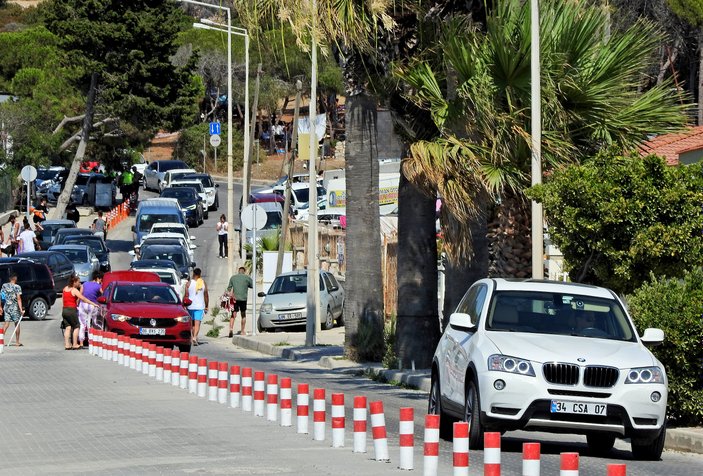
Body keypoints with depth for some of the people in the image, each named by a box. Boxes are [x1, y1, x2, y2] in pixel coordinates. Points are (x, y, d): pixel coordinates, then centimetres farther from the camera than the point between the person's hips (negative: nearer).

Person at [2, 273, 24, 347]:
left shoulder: (4, 286, 4)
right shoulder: (17, 287, -10)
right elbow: (18, 299, -15)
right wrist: (21, 309, -17)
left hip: (6, 307, 4)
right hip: (14, 307, -4)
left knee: (6, 323, 3)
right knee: (17, 324, 8)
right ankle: (17, 342, 12)